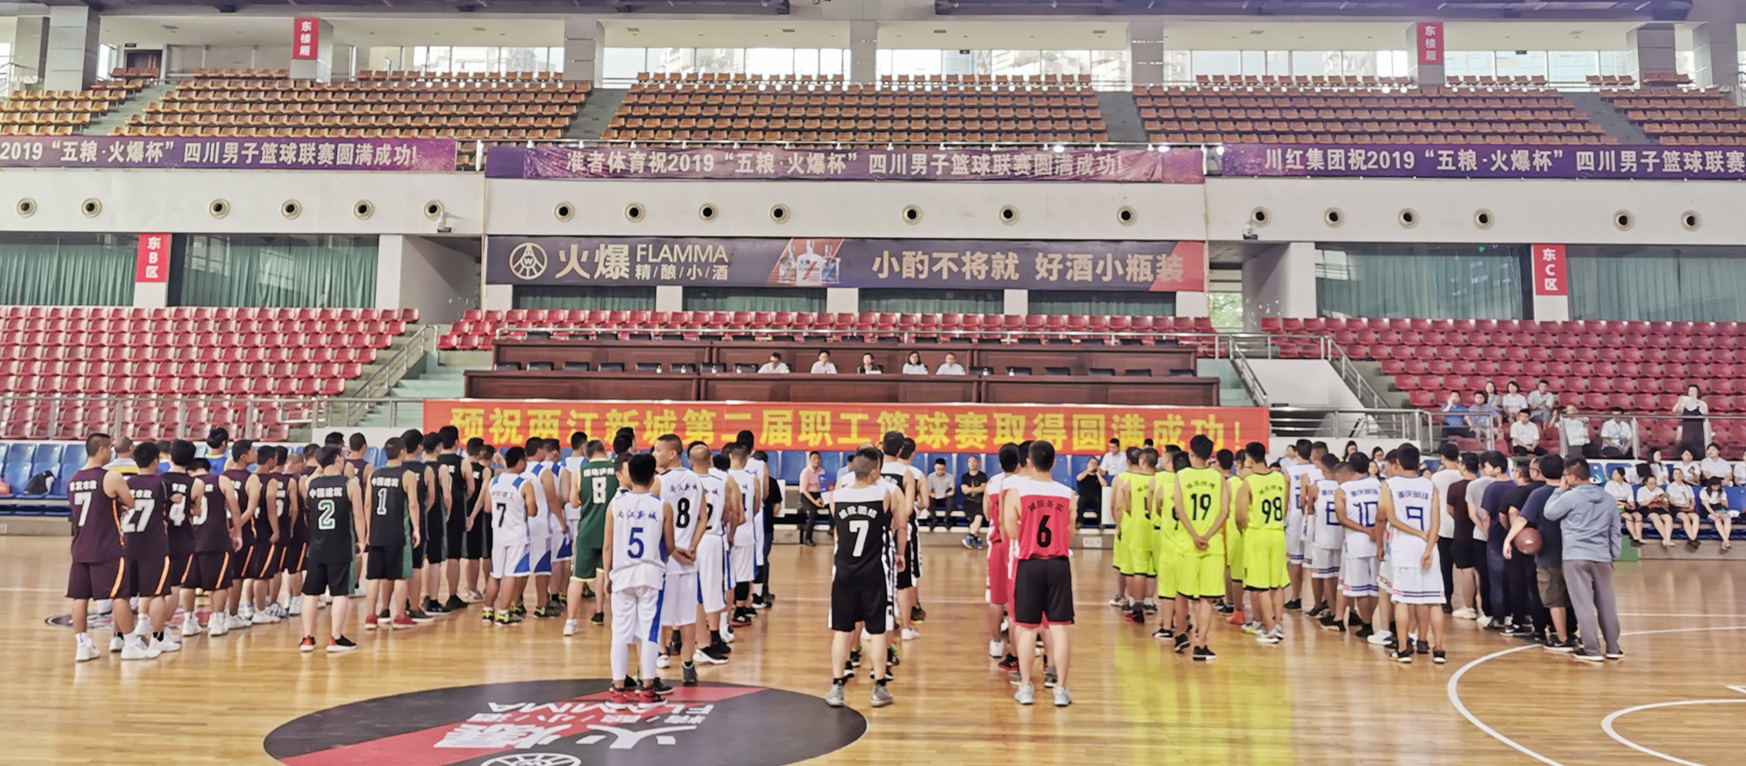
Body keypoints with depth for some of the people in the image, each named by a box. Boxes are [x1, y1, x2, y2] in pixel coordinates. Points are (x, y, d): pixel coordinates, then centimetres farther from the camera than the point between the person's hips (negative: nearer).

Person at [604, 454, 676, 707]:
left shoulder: (615, 504, -1)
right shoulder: (663, 506, -4)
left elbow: (608, 546, 1)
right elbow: (669, 546, 2)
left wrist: (607, 575, 12)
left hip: (622, 574, 1)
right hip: (651, 573, -1)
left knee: (620, 632, 7)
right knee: (649, 631, 4)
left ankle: (619, 690, 10)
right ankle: (647, 689, 8)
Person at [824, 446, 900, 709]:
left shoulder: (837, 494, -5)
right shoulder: (887, 493, -11)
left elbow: (836, 533, 8)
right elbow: (901, 526, 1)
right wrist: (899, 553, 19)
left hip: (844, 571, 2)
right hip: (875, 571, -2)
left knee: (841, 630, 11)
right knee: (878, 630, 8)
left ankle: (837, 687, 15)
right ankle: (879, 688, 16)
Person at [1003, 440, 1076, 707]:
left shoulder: (1016, 492, -7)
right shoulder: (1068, 495, 0)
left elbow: (1011, 532, -7)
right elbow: (1070, 537, 4)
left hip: (1028, 565, -1)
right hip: (1059, 565, 1)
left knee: (1027, 628, 8)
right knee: (1059, 628, 6)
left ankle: (1026, 687, 14)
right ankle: (1061, 689, 10)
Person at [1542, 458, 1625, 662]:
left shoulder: (1570, 496, -9)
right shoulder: (1607, 498, 11)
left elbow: (1549, 513, 3)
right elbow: (1615, 530, 15)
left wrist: (1560, 490, 9)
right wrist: (1613, 555, 21)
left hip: (1576, 557, -6)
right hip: (1602, 557, 6)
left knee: (1583, 604, -3)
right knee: (1606, 604, 12)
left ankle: (1592, 650, -2)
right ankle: (1613, 648, 18)